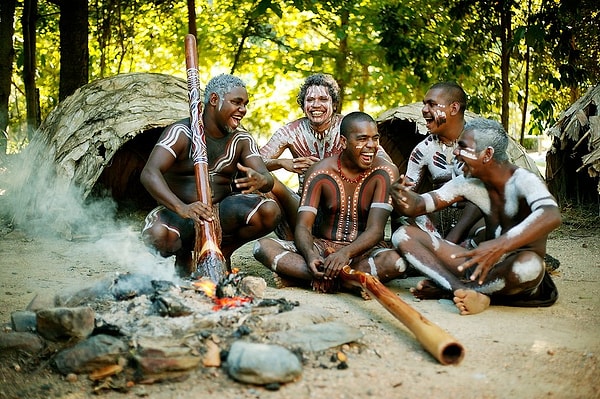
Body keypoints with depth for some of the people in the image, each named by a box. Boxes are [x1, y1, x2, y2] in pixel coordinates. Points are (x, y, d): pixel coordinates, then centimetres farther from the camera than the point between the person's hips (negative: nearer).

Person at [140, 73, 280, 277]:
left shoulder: (242, 140, 3)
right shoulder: (181, 133, -12)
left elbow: (268, 179, -7)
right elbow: (149, 173, -26)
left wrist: (260, 180, -36)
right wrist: (181, 208, -44)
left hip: (222, 210, 3)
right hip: (179, 211, -3)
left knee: (270, 211, -24)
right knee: (157, 234, -37)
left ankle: (224, 249, 3)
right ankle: (184, 253, 1)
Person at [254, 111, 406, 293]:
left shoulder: (385, 172, -10)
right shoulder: (321, 172, -6)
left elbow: (375, 230, -18)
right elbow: (303, 226, -12)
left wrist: (346, 253, -39)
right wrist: (311, 256, -35)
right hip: (322, 247, 2)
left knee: (395, 261, -36)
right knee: (263, 246, -22)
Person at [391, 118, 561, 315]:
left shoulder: (522, 181, -18)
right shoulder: (469, 183, 1)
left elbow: (551, 216, -39)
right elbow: (418, 205, 1)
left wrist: (499, 246, -52)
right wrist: (402, 197, -25)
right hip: (482, 266, 5)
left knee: (529, 264, -43)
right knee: (403, 235, -7)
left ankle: (445, 287, -19)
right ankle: (469, 292, -26)